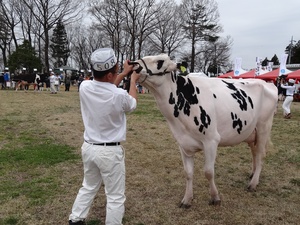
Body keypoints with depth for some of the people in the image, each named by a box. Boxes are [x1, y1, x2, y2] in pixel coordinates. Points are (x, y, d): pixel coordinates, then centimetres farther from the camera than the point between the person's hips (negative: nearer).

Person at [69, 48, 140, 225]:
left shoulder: (85, 87, -10)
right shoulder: (119, 96, -23)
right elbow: (133, 104, 3)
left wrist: (124, 74, 20)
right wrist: (133, 81, 18)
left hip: (89, 147, 6)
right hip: (110, 151, -6)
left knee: (88, 188, 26)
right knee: (116, 196, 10)